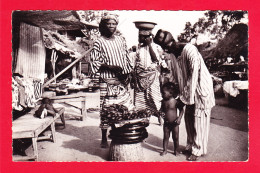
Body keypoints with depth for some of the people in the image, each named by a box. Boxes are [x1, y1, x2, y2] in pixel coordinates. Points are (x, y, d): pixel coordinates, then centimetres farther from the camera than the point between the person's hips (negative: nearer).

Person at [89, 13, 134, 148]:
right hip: (107, 81, -5)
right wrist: (110, 67, -16)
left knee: (128, 108, 3)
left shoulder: (121, 40, 13)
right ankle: (104, 139, 17)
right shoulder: (99, 42, -2)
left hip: (121, 80, 5)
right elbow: (94, 62, -5)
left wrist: (127, 74, 5)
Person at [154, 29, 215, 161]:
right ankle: (190, 146, 27)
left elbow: (194, 74, -22)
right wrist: (181, 95, 6)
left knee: (199, 120, -1)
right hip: (190, 90, 8)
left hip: (201, 87, -8)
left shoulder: (189, 49, -20)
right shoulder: (175, 54, 5)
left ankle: (198, 150, 12)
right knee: (188, 117, 11)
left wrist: (189, 97, -19)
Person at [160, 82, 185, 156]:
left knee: (175, 137, 10)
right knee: (166, 137, 11)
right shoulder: (164, 101, -2)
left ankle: (176, 150, 27)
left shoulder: (176, 101, -15)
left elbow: (181, 110, -7)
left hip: (174, 123, -3)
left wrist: (179, 118, -18)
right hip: (166, 123, 3)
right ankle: (165, 150, 25)